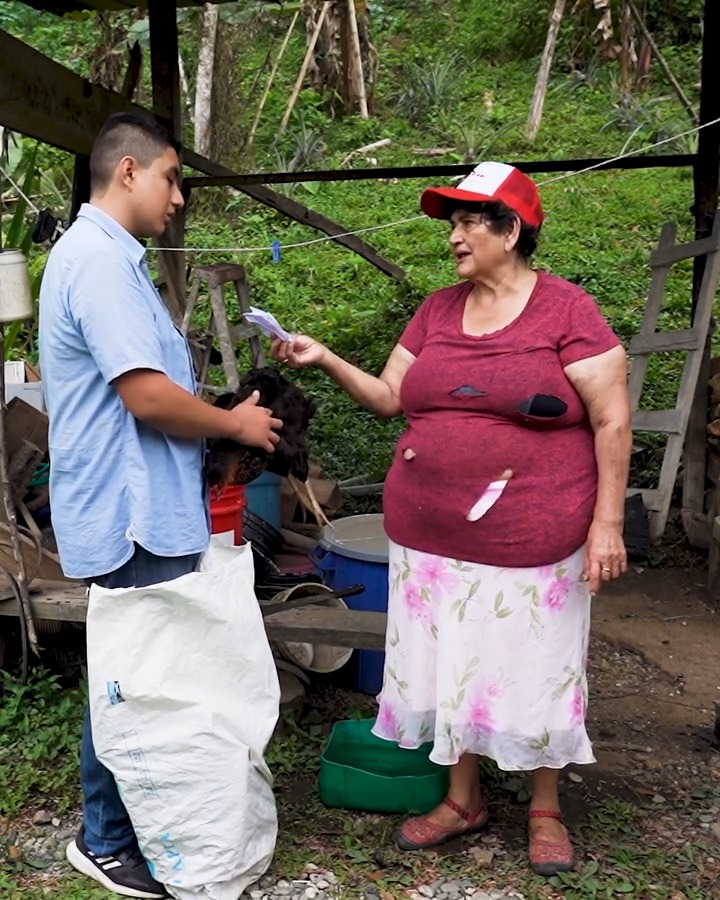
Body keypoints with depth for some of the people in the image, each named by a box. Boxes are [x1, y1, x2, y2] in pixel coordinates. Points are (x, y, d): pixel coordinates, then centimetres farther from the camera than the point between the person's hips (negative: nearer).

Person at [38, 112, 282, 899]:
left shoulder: (104, 256, 16)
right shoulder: (99, 259, -18)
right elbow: (148, 397, -24)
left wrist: (224, 417, 13)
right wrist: (235, 424, -9)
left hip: (142, 508, 10)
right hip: (130, 515, -10)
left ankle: (130, 816, 34)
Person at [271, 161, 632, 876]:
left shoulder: (566, 309, -7)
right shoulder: (437, 311, 8)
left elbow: (611, 421, -8)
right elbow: (388, 397, 10)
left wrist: (607, 522, -12)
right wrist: (326, 360, -3)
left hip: (531, 541, -4)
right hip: (431, 536, 5)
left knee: (534, 670, 10)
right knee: (450, 665, 14)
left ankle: (545, 810, 32)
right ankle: (463, 800, 35)